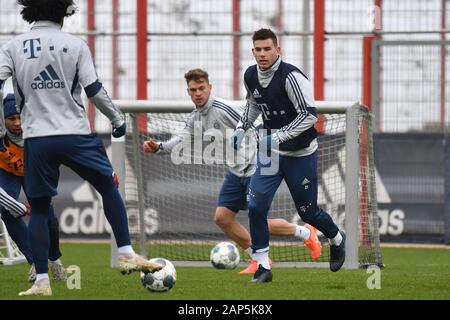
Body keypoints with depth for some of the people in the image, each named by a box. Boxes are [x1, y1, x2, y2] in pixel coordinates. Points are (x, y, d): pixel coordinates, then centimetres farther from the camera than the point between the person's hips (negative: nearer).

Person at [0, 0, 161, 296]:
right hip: (75, 135, -1)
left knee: (39, 208, 11)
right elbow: (94, 90, -4)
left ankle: (41, 281, 4)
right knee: (109, 186, 19)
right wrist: (118, 118, 9)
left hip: (36, 138, 1)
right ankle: (127, 254, 13)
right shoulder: (75, 45, 0)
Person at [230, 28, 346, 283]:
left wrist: (279, 136, -33)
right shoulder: (251, 76, -1)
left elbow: (309, 115, -27)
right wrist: (241, 129, 8)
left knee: (307, 211, 7)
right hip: (270, 151, 5)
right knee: (256, 207, -9)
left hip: (300, 154, -5)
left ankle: (337, 239, 39)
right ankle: (263, 266, 1)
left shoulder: (291, 77, -23)